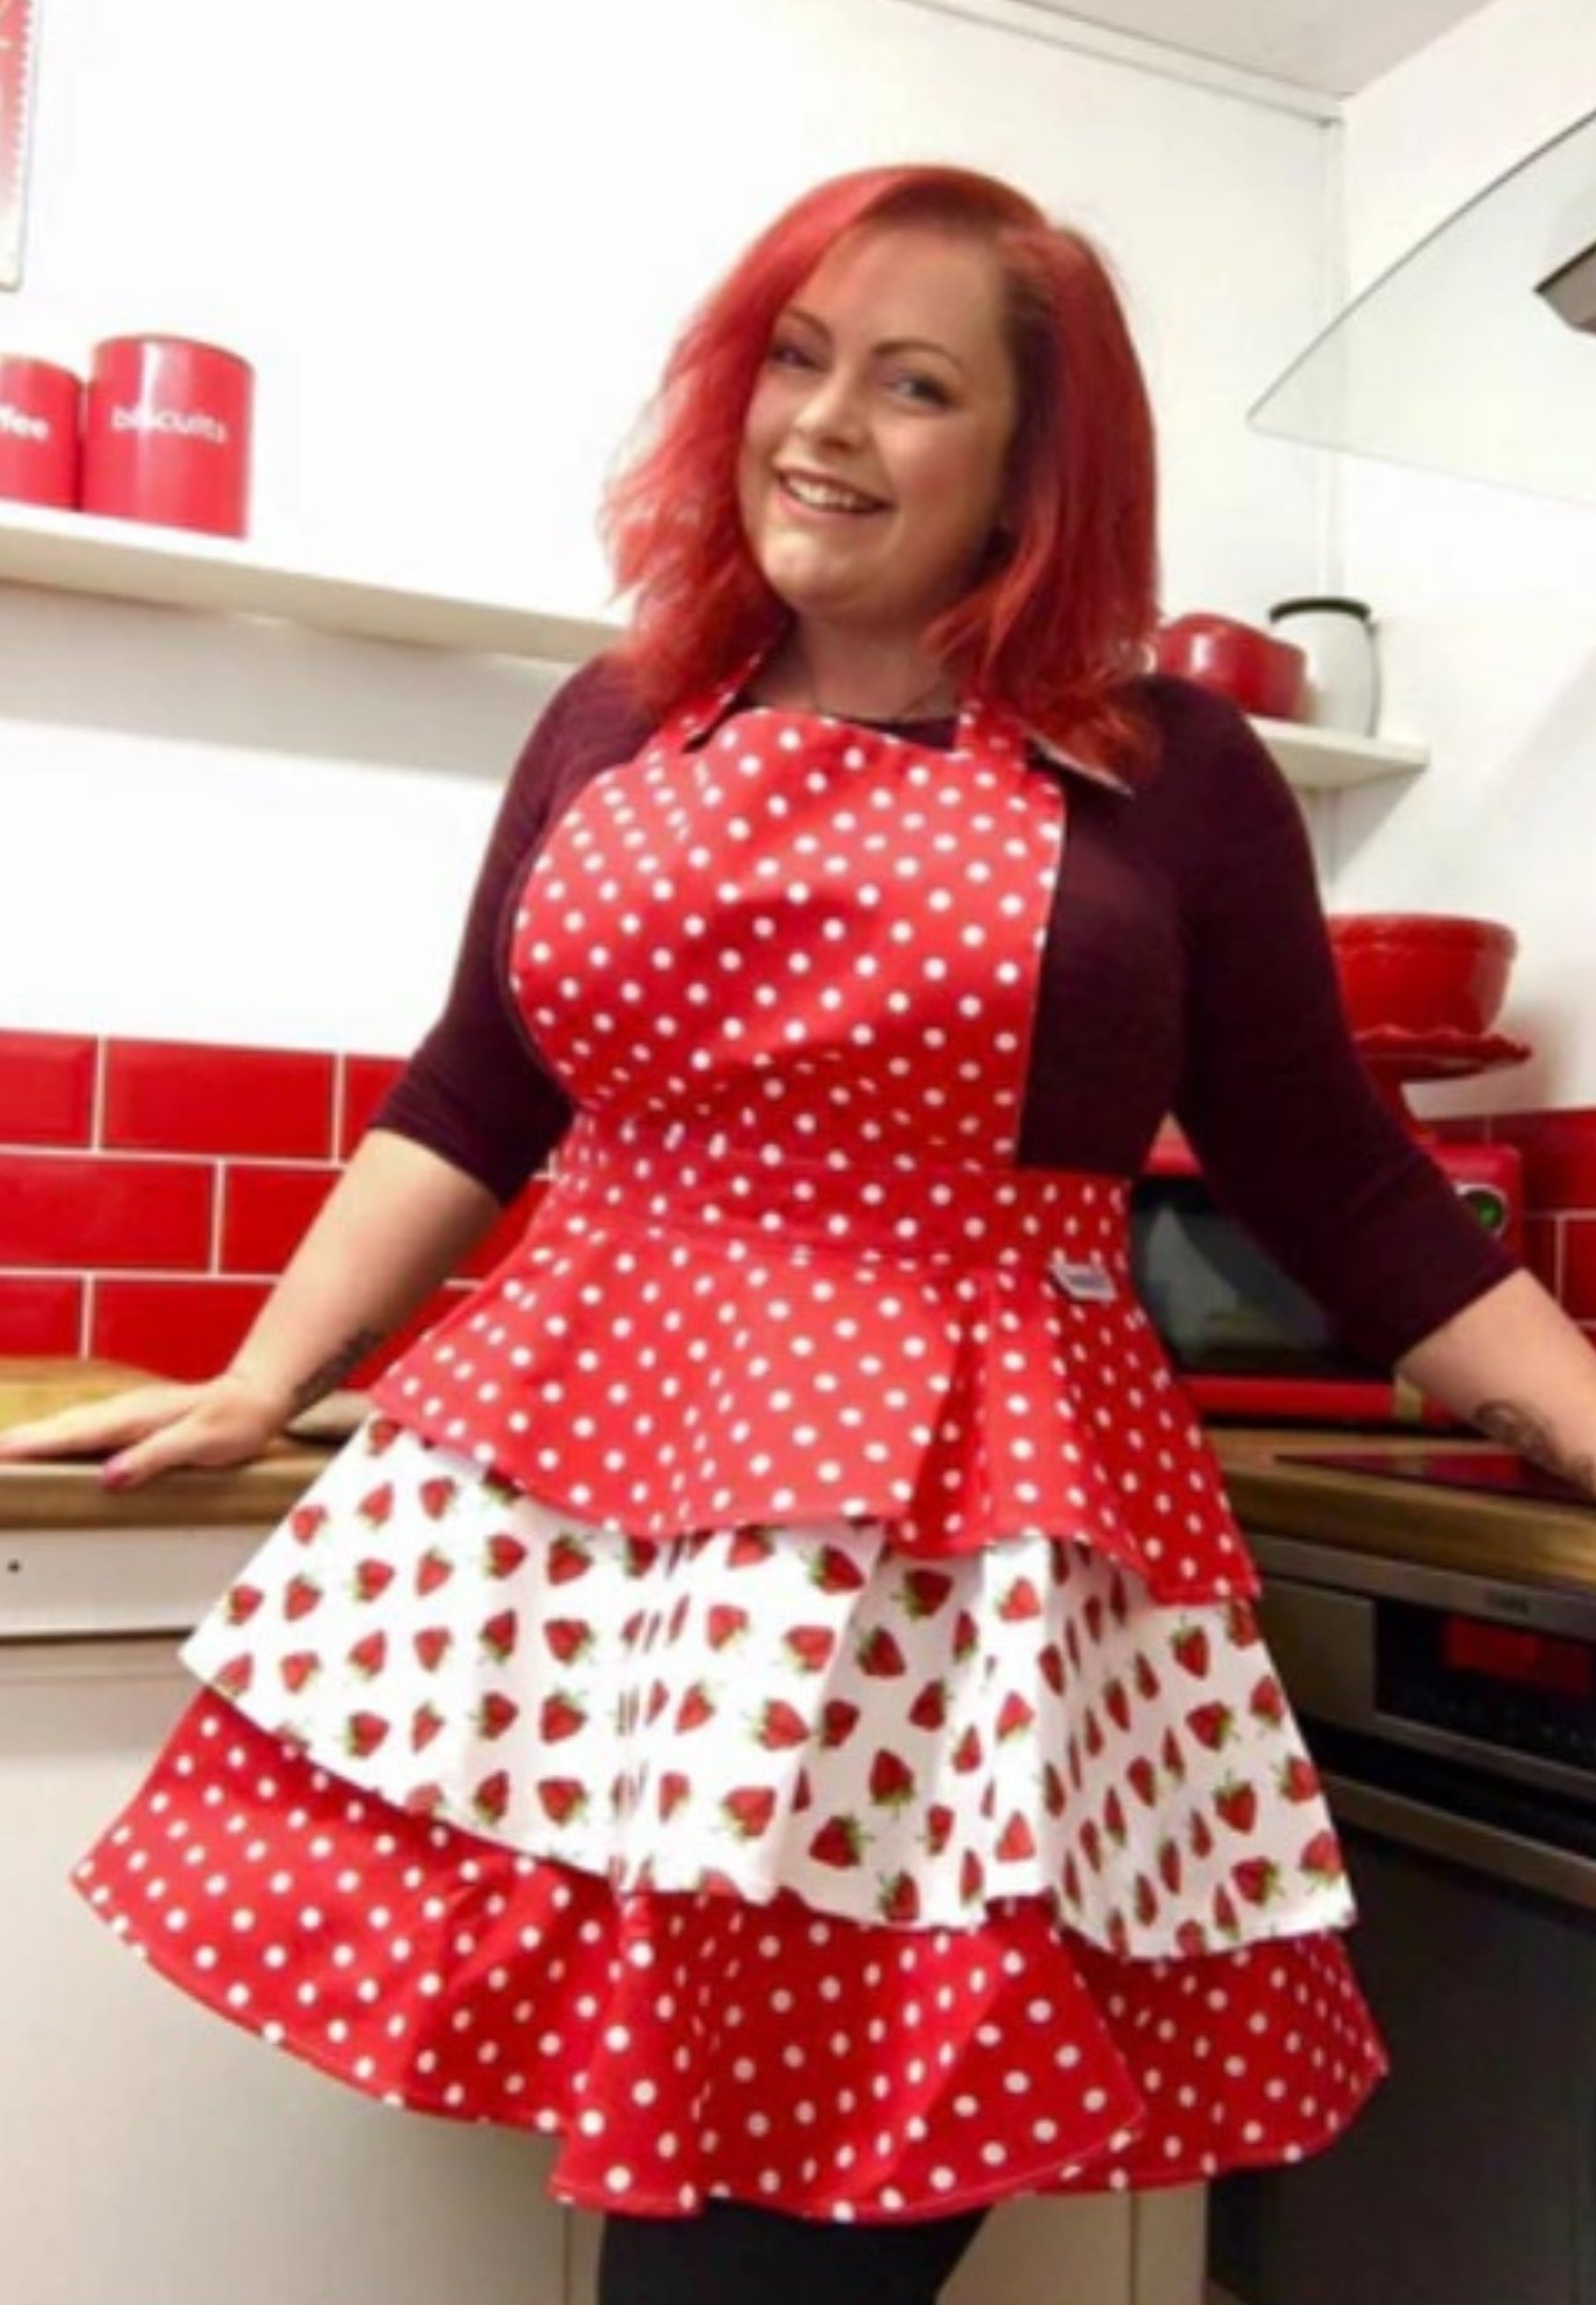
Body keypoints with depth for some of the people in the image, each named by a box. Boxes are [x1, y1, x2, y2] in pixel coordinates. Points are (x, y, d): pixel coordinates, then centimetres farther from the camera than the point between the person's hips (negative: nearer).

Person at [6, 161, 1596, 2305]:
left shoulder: (1168, 772, 2)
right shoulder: (614, 730, 11)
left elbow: (1338, 1184, 6)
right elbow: (469, 1103, 16)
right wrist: (259, 1383, 12)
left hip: (971, 1561, -2)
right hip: (576, 1488, 3)